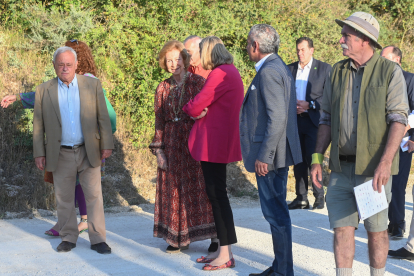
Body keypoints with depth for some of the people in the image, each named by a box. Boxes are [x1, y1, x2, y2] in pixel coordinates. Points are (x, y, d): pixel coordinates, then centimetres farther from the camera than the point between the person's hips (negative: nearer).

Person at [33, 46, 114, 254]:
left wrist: (107, 145, -1)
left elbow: (103, 117, 3)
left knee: (94, 196, 0)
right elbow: (38, 125, 5)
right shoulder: (44, 90, 2)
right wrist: (39, 154, 1)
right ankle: (68, 238, 19)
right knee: (64, 198, 7)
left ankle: (98, 239, 7)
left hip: (89, 151, 0)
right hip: (61, 155, 1)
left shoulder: (92, 85, 2)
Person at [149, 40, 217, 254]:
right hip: (172, 146, 4)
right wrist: (158, 149, 4)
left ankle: (214, 236, 2)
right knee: (173, 190, 5)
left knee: (198, 187, -5)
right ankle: (178, 238, 15)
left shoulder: (198, 82, -2)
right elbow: (159, 121, 11)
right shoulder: (163, 88, 10)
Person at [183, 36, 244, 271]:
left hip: (214, 142, -10)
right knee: (216, 194, 13)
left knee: (217, 194, -6)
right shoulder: (230, 71, 17)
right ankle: (223, 250, 19)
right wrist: (199, 110, -6)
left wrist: (189, 108, 5)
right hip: (219, 142, 10)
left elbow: (196, 106, -17)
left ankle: (226, 256, -3)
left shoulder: (220, 74, -16)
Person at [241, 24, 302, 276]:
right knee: (277, 212, 16)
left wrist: (264, 156, -23)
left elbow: (277, 118, -24)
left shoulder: (269, 72, -17)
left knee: (275, 213, -4)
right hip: (278, 152, 11)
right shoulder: (279, 67, 16)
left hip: (270, 154, -11)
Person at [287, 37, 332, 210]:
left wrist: (309, 105, -13)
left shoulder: (324, 69, 2)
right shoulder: (289, 69, 13)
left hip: (314, 120, -4)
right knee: (298, 160, 5)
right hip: (294, 120, 4)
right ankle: (301, 198, 11)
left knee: (312, 158, -10)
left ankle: (319, 196, 3)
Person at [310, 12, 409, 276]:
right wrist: (317, 157, 5)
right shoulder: (338, 72, 10)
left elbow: (399, 119, -11)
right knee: (341, 227, 3)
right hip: (341, 167, 4)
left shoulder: (390, 71, -5)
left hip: (373, 167, -4)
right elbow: (327, 118, 14)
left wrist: (386, 162, -21)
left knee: (377, 230, 6)